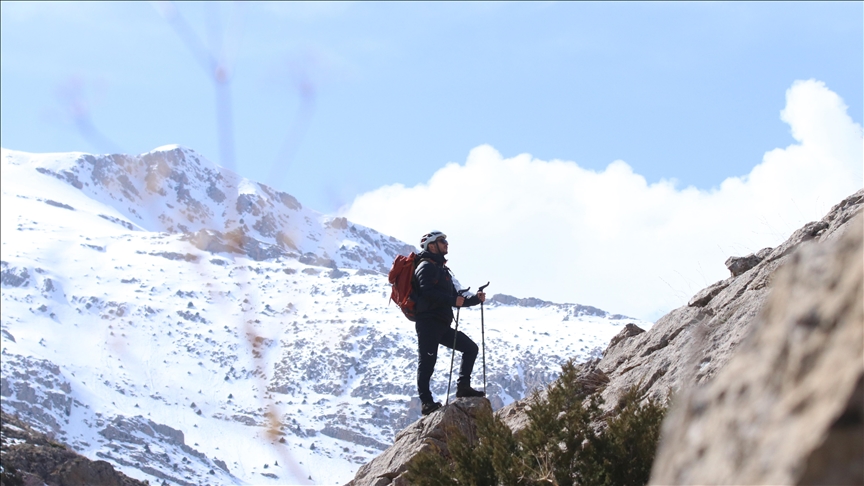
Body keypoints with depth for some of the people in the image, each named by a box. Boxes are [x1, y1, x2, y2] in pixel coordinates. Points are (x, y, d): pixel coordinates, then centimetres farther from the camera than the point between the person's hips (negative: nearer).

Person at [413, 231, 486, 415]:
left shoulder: (441, 270, 25)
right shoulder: (427, 267, -4)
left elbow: (456, 300, 25)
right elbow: (428, 292, -21)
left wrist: (475, 299, 11)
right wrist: (452, 300, -26)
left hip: (442, 325, 10)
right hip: (428, 322, -10)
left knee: (470, 348, 8)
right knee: (427, 361, -11)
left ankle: (463, 387, 5)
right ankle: (426, 403, -13)